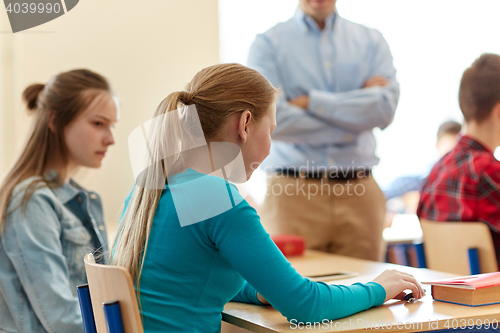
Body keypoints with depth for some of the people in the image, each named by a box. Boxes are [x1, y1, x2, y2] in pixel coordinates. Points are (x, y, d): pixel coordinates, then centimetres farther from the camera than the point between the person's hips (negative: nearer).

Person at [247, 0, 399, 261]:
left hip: (359, 193, 3)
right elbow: (269, 119, -12)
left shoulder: (371, 41, 12)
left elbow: (385, 107, -4)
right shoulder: (268, 44, 3)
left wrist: (311, 101, -7)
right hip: (294, 192, -2)